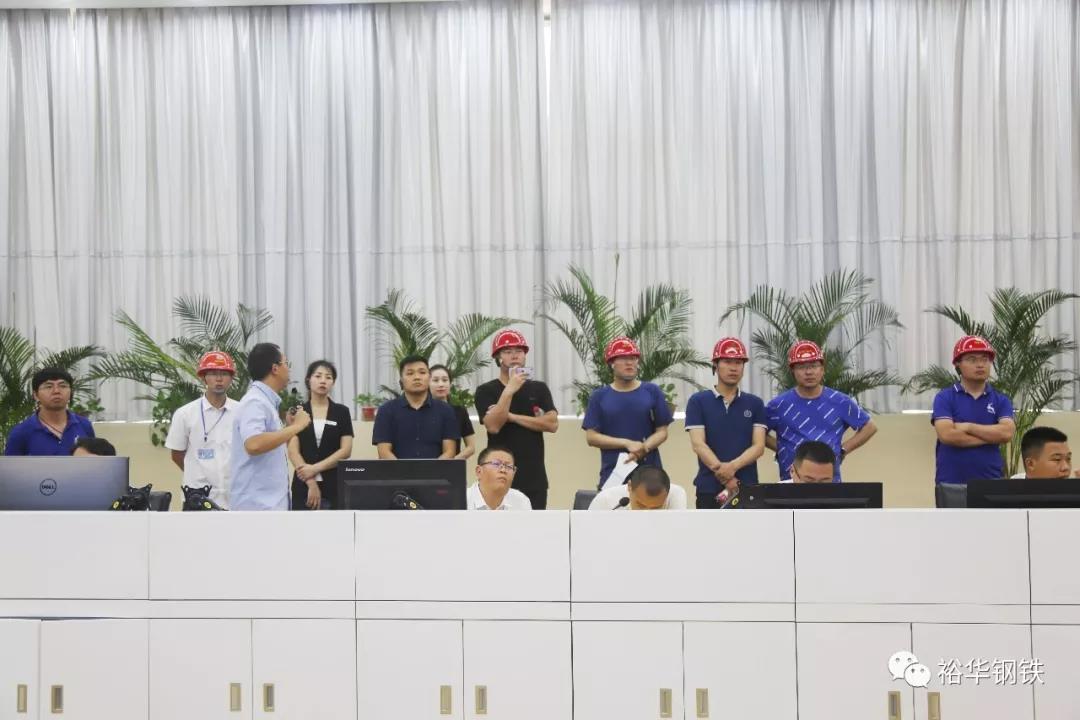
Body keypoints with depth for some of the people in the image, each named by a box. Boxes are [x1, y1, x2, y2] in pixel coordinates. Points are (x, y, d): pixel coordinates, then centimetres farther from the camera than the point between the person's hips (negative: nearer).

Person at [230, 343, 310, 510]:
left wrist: (289, 427, 13)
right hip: (257, 505, -10)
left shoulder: (265, 401, 15)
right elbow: (254, 444, -32)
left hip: (268, 503, 10)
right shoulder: (255, 402, -14)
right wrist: (296, 427, -22)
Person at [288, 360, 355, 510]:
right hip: (303, 486, 0)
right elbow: (293, 451, -3)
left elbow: (346, 451, -3)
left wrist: (315, 468, -14)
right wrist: (311, 483, -14)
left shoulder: (342, 412, 5)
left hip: (334, 486, 0)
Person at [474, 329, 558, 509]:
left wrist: (512, 417, -9)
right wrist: (509, 390, -20)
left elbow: (552, 424, -4)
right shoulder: (486, 391, 2)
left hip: (534, 478, 3)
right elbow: (493, 426, -14)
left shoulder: (539, 389, 10)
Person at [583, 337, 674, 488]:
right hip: (612, 473, 0)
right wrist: (627, 444, -11)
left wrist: (642, 449, -14)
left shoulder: (652, 392, 6)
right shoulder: (599, 396, 5)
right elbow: (591, 437, -1)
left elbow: (662, 432, 5)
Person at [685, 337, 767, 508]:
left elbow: (759, 446, 0)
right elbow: (698, 444, -6)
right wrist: (726, 479, -16)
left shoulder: (755, 404, 9)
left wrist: (733, 466, -18)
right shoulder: (698, 401, 3)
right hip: (709, 489, -2)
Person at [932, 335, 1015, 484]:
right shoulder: (944, 398, 2)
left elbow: (1006, 433, -7)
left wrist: (968, 427, -9)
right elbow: (947, 435, -13)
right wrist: (991, 436, -7)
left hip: (990, 481, 2)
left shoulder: (1001, 401, 9)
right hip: (951, 482, -2)